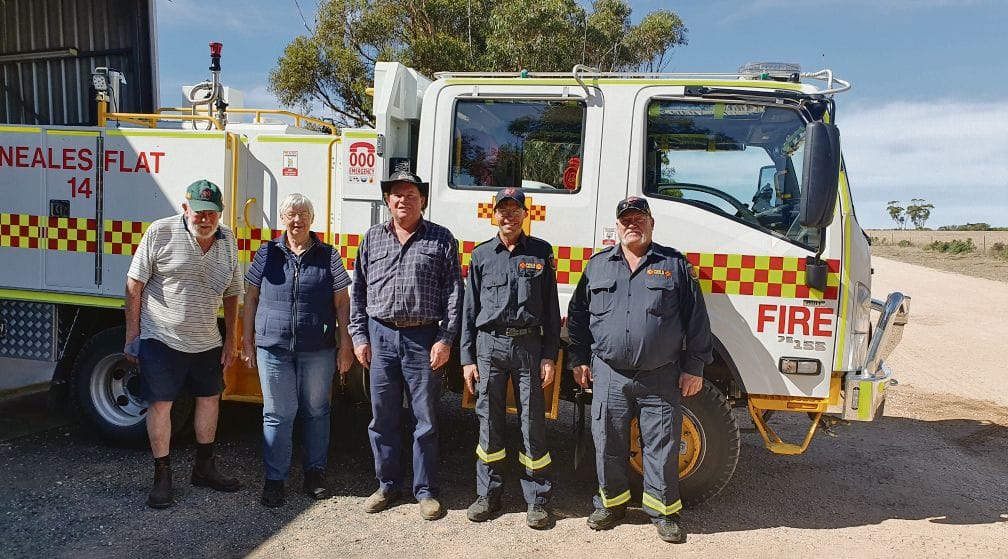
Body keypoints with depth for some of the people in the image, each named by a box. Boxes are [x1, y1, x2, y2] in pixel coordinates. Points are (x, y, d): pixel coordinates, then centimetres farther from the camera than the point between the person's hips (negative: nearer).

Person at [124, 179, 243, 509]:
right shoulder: (160, 232, -11)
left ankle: (204, 468, 29)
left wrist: (231, 339, 9)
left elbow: (231, 293, 10)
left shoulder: (227, 241, 2)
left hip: (207, 342, 5)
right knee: (160, 404, 1)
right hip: (161, 338, -5)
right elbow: (134, 285, -7)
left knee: (209, 399, 13)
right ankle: (162, 477, 14)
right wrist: (132, 336, -7)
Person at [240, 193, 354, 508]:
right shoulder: (267, 254, 6)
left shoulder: (328, 256, 3)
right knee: (278, 413, 5)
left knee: (316, 411, 10)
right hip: (273, 348, 0)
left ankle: (315, 473, 25)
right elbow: (251, 298, 10)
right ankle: (274, 479, 17)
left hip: (318, 350, 0)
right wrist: (247, 341, 7)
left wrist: (345, 345, 0)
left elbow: (342, 303, 4)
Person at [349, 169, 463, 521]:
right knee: (382, 417, 10)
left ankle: (426, 490, 18)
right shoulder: (372, 238, 10)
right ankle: (387, 485, 25)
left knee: (425, 419, 4)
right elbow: (358, 291, 12)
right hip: (380, 337, 3)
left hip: (423, 339, -3)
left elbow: (453, 294, -2)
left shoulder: (441, 239, 1)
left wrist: (445, 340, -9)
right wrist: (359, 336, 5)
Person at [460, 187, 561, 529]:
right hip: (489, 345, 1)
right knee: (489, 422, 7)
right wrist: (467, 358, 4)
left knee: (532, 423, 3)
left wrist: (549, 356, -1)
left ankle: (537, 501, 15)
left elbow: (551, 308, 5)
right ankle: (488, 495, 22)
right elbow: (470, 309, 9)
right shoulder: (481, 255, 8)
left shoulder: (541, 252, 6)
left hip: (529, 344, -1)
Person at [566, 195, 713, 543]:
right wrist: (579, 359, 10)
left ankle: (663, 510, 22)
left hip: (660, 379, -2)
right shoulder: (597, 265, 9)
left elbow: (696, 319, 3)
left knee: (662, 446, 5)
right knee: (608, 444, 10)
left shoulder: (675, 265, 3)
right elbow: (578, 315, 15)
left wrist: (694, 367, -1)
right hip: (608, 376, 2)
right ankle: (612, 502, 28)